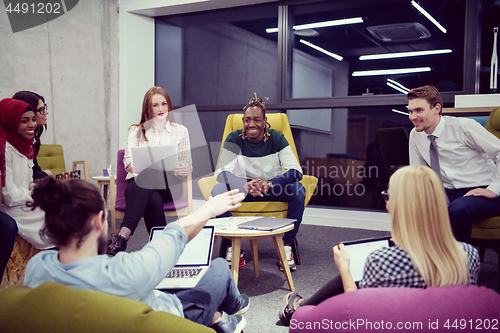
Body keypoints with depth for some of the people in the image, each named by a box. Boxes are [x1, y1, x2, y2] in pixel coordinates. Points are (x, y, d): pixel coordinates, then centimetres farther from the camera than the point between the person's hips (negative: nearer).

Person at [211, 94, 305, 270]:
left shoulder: (277, 138, -8)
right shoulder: (234, 139, -7)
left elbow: (296, 171, -18)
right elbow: (222, 172, -16)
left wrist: (269, 185, -37)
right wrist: (245, 185, -38)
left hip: (273, 188, 0)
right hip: (243, 188, 0)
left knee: (298, 189, -29)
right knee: (218, 190, -29)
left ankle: (287, 246, -18)